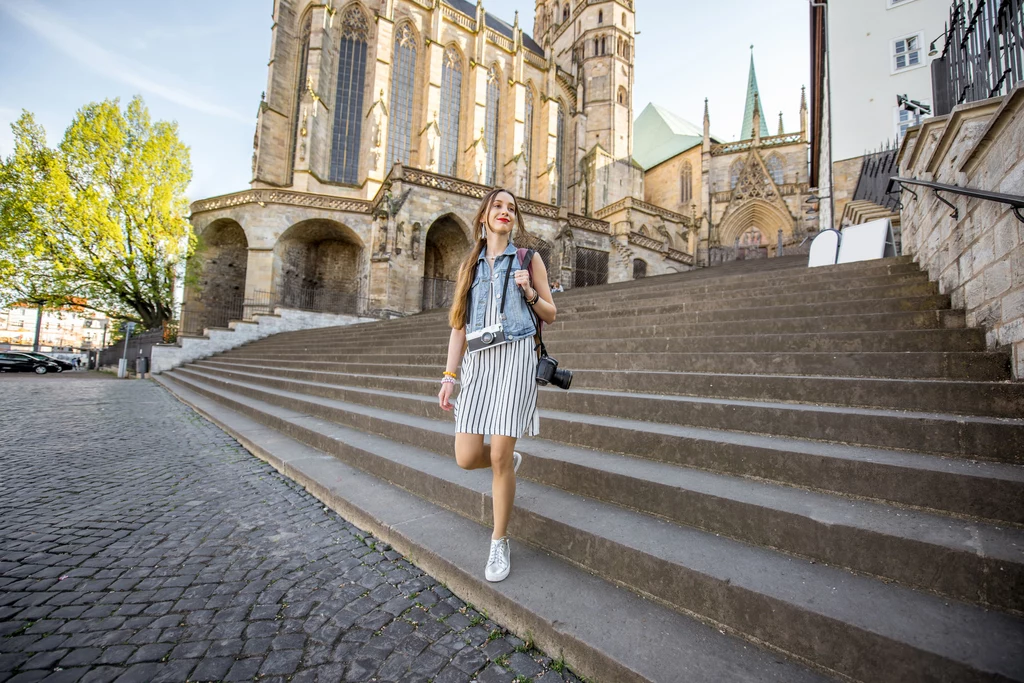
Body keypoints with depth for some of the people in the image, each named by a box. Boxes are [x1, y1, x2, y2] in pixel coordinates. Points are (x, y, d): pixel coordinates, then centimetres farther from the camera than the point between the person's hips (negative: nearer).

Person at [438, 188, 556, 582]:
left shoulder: (528, 259, 9)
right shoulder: (470, 265, 16)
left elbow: (550, 314, 11)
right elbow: (459, 324, 13)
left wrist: (530, 293, -10)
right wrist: (449, 375, 6)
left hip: (514, 358, -3)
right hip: (478, 361, 3)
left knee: (499, 457, -5)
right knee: (466, 457, -2)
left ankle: (499, 543, 17)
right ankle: (509, 461, 34)